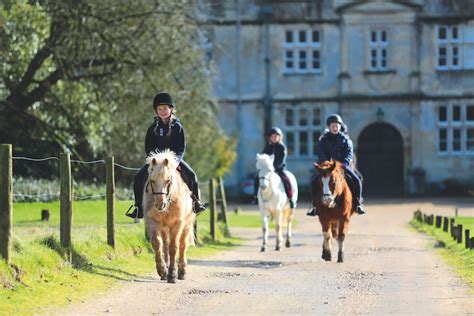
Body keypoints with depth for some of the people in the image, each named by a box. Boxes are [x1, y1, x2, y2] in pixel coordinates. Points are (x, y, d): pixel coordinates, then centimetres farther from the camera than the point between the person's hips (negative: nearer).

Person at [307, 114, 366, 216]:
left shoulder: (345, 139, 4)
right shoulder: (324, 139, 5)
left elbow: (349, 153, -5)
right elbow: (321, 154, -3)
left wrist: (345, 164, -22)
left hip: (342, 165, -1)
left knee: (356, 180, -21)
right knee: (314, 181, -19)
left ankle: (357, 204, -5)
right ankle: (315, 205, -7)